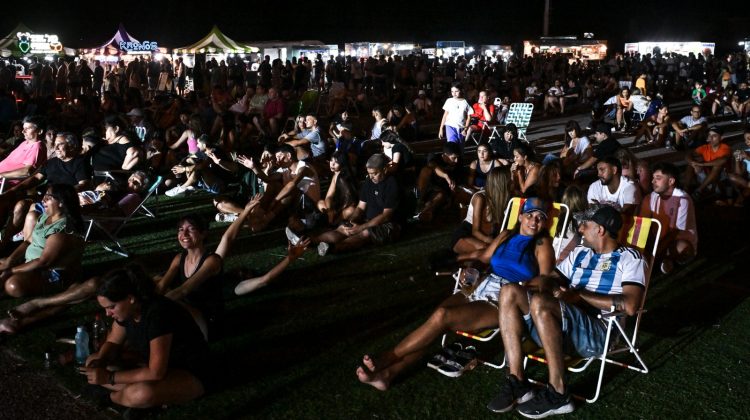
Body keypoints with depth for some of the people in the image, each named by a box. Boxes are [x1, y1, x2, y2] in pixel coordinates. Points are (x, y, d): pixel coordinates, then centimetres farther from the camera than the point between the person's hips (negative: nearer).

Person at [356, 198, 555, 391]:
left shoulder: (542, 243, 3)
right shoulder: (507, 235, 19)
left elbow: (546, 280, -4)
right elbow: (485, 255, 29)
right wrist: (463, 258, 19)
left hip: (502, 303, -5)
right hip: (480, 290, 6)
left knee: (442, 316, -25)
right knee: (438, 314, -21)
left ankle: (387, 358, -16)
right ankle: (388, 372, -30)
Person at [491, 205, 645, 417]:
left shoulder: (629, 259, 1)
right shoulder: (580, 252, 23)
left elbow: (630, 305, -14)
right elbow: (554, 279, 24)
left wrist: (580, 294, -11)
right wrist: (541, 283, -1)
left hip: (599, 332, -7)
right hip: (560, 324, 7)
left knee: (540, 303, -34)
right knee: (510, 292, -16)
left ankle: (558, 394, -24)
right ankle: (516, 382, -19)